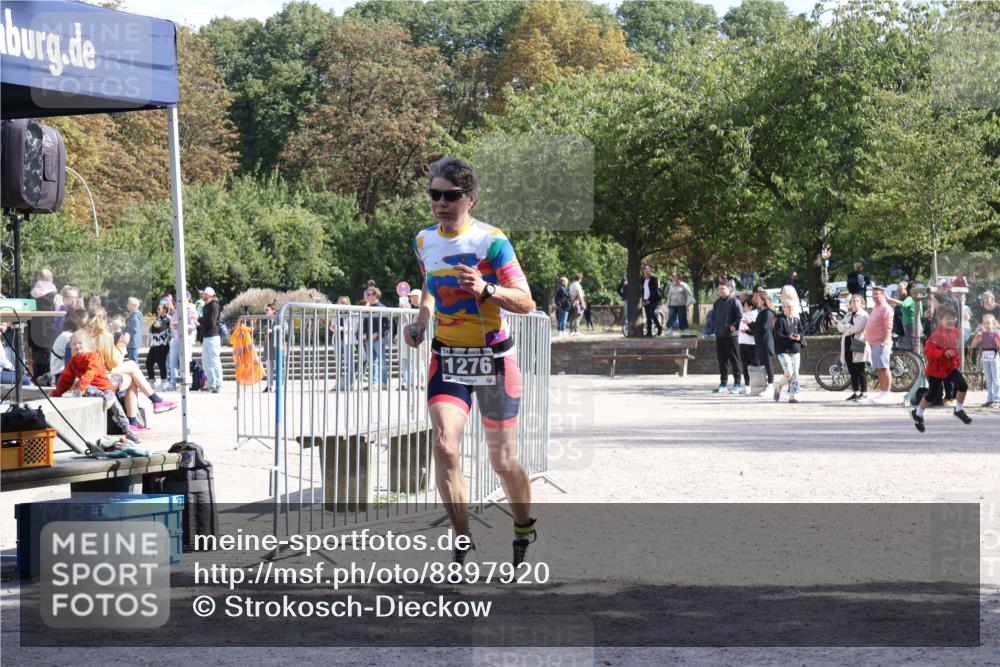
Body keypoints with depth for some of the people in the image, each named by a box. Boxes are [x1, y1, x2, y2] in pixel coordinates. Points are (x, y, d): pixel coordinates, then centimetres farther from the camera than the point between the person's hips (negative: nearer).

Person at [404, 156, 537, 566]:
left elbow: (526, 302, -14)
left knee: (502, 461, 7)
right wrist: (422, 320, 6)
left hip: (494, 358, -3)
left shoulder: (491, 241, -13)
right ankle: (462, 542, -11)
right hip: (446, 358, 3)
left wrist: (485, 289, -31)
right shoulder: (424, 241, 3)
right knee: (444, 447, -19)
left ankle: (524, 529, 35)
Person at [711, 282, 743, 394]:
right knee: (722, 360, 9)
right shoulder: (717, 302, 14)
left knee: (734, 360, -2)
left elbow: (741, 317, -10)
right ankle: (723, 384, 13)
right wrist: (714, 328, 12)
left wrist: (734, 326, -19)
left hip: (731, 335, -7)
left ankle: (737, 384, 1)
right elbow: (713, 316, 25)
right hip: (719, 336, 7)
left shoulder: (734, 301, -6)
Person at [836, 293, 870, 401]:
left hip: (858, 346, -6)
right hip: (848, 345, 6)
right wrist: (850, 327, -10)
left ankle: (864, 393, -1)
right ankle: (855, 392, 12)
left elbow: (857, 328, -15)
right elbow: (840, 327, 6)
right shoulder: (848, 315, 19)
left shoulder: (863, 315, -2)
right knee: (852, 371, 7)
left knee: (860, 370, -5)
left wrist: (846, 328, -2)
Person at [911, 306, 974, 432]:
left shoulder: (955, 333, 0)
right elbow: (928, 350, -32)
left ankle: (959, 410, 9)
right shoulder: (937, 335, -24)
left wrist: (955, 359, 13)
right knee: (932, 395, 5)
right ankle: (918, 413, 29)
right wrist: (944, 353, -38)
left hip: (950, 366, 6)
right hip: (936, 368, -6)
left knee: (963, 385, -13)